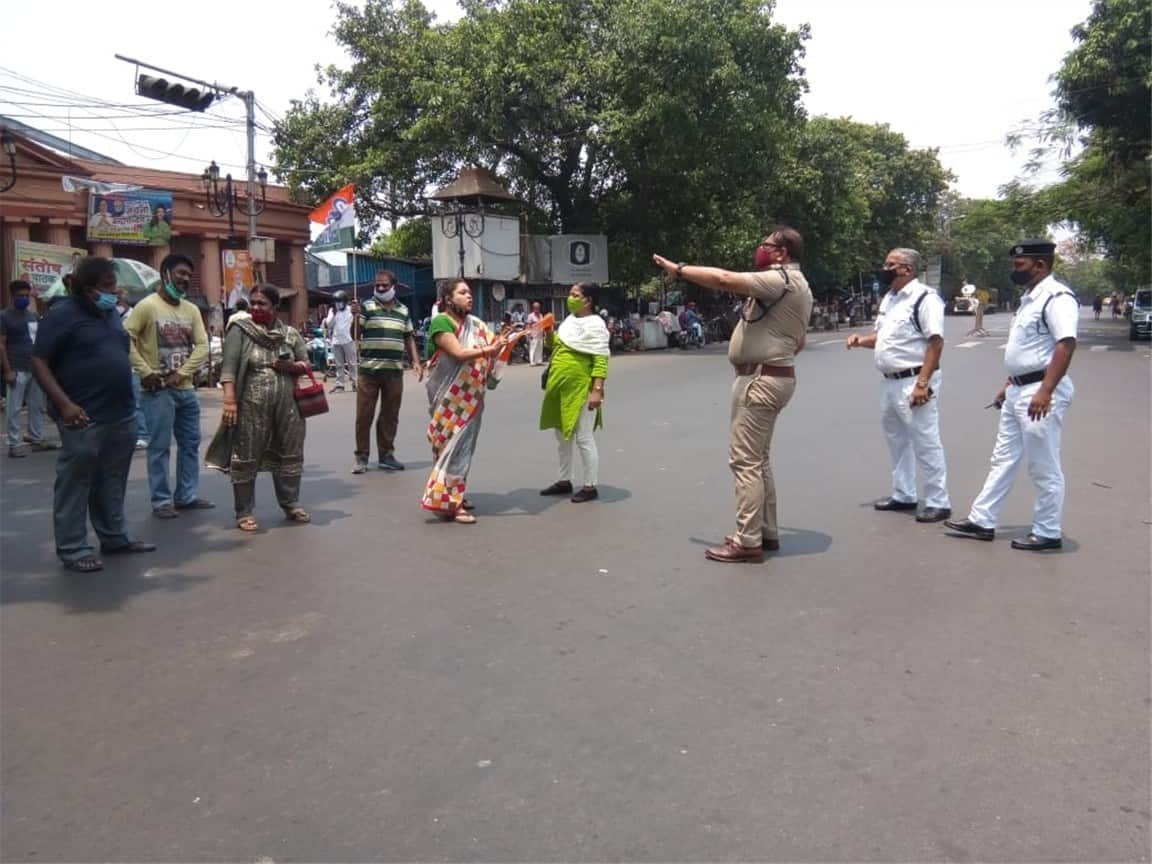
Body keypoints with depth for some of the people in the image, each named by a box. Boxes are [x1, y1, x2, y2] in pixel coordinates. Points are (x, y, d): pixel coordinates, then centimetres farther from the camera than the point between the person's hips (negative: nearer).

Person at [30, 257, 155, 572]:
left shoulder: (111, 313, 14)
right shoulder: (63, 314, -8)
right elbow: (39, 362, -12)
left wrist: (127, 398, 18)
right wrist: (65, 404, -22)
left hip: (121, 414, 8)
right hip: (84, 419, -7)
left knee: (112, 482, 15)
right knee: (75, 484, 0)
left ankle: (115, 537, 26)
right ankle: (73, 549, 7)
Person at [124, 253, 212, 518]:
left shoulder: (192, 310, 9)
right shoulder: (147, 306, -7)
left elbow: (202, 346, 4)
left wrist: (181, 374, -8)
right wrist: (145, 372, -17)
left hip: (186, 388, 6)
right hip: (157, 390, -6)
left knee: (190, 444, 11)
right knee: (159, 447, -2)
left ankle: (187, 496, 22)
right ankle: (161, 500, 6)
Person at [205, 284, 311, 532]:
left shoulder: (290, 334, 8)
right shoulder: (240, 330, -3)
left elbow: (306, 364, 12)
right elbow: (229, 366, -11)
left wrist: (291, 366, -10)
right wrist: (229, 400, -22)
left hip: (287, 405, 4)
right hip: (251, 406, -4)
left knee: (289, 455, 12)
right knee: (246, 459, 1)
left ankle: (291, 505, 26)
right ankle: (244, 513, 11)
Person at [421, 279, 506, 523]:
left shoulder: (474, 324, 11)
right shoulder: (441, 322, -11)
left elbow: (492, 347, 3)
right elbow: (459, 353, -23)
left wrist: (505, 341, -15)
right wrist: (488, 349, -32)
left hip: (470, 397, 7)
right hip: (450, 397, -7)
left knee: (463, 446, 13)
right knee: (453, 445, -7)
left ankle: (455, 495, 24)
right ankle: (448, 502, -2)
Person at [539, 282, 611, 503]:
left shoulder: (595, 324, -12)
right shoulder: (570, 320, 13)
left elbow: (601, 360, -18)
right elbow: (557, 346, 25)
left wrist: (597, 390, -26)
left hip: (580, 389, -9)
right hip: (561, 388, 9)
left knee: (583, 439, -3)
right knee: (563, 437, 16)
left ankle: (590, 487, 6)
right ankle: (565, 481, 27)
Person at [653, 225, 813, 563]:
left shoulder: (782, 279, -15)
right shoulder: (797, 286, 18)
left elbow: (724, 279, -24)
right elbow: (799, 342, 25)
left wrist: (678, 269, -15)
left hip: (760, 380, -11)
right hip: (771, 377, 11)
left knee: (745, 461, -8)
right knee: (757, 459, 16)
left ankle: (748, 542, -4)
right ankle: (766, 532, 23)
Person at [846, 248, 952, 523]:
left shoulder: (924, 297, -14)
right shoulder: (889, 298, 14)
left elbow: (936, 342, -19)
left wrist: (922, 383, -24)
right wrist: (860, 340, 0)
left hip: (913, 381, -9)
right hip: (890, 382, 9)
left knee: (925, 444, -3)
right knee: (897, 440, 18)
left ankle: (938, 503, 7)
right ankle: (903, 495, 30)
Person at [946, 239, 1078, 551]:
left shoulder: (1056, 297, -16)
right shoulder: (1029, 297, 16)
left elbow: (1066, 344, -26)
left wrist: (1045, 391, -31)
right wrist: (1009, 385, 24)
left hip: (1040, 391, -10)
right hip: (1018, 391, 10)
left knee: (1044, 469, 1)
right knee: (1004, 459, 14)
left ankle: (1047, 533, 13)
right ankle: (981, 521, 22)